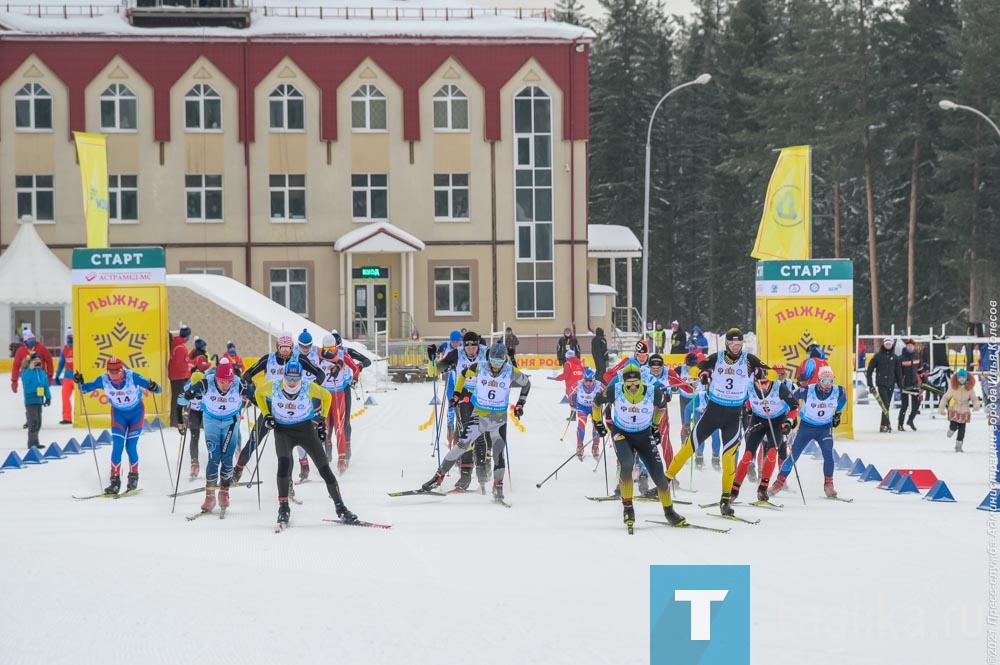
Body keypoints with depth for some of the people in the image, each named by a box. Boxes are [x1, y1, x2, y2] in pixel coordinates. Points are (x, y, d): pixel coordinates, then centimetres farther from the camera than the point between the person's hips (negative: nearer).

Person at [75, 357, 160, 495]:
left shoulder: (132, 377, -29)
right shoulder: (104, 380, -21)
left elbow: (152, 387, -28)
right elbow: (86, 388, -4)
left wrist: (153, 387, -51)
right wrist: (80, 383, -25)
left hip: (136, 413, -2)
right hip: (118, 413, 2)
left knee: (131, 447, -3)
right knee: (117, 447, -7)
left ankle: (133, 477, 19)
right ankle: (115, 481, 1)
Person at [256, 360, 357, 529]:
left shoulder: (309, 388, -18)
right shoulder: (273, 387, -16)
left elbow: (326, 396, 3)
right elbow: (258, 393, 6)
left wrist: (322, 419, 2)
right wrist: (266, 415, -1)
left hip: (306, 428, 0)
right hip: (283, 430, 0)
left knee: (324, 468, -2)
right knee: (284, 463, -26)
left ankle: (341, 508, 7)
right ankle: (283, 508, -19)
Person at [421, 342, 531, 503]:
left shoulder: (511, 372, -10)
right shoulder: (479, 368, -10)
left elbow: (526, 383, 8)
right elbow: (464, 375, 10)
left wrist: (520, 404, 7)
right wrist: (457, 393, 8)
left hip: (499, 419, 0)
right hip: (478, 416, 0)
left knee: (498, 452, -11)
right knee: (462, 445, -6)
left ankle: (498, 488, -2)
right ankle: (439, 477, 0)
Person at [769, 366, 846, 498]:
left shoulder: (838, 392, -14)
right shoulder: (807, 390, -22)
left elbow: (843, 398, 12)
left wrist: (837, 413, 18)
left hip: (825, 428, 1)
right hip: (806, 426, -1)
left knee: (828, 453, -21)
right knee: (793, 455, -4)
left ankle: (828, 485, -11)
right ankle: (780, 481, 12)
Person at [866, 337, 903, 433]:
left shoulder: (894, 357, 10)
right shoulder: (877, 356, 0)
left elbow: (898, 372, 14)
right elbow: (869, 370, 1)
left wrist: (900, 385, 9)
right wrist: (870, 384, -3)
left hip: (890, 384, 4)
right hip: (881, 384, -4)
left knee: (887, 405, 6)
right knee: (885, 404, -14)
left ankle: (883, 426, 12)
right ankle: (886, 424, -17)